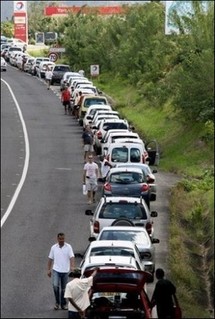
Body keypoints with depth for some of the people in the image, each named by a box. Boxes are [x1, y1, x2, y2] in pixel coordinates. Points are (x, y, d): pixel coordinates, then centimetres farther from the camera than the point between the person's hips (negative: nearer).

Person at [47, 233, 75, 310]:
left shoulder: (68, 247, -3)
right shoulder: (53, 247, 4)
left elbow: (72, 257, -14)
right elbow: (50, 259, 10)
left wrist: (72, 266, -30)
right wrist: (49, 270, 7)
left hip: (65, 271, 0)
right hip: (56, 270, 0)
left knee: (64, 289, 8)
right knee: (55, 285, -17)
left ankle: (63, 304, 19)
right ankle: (57, 302, -2)